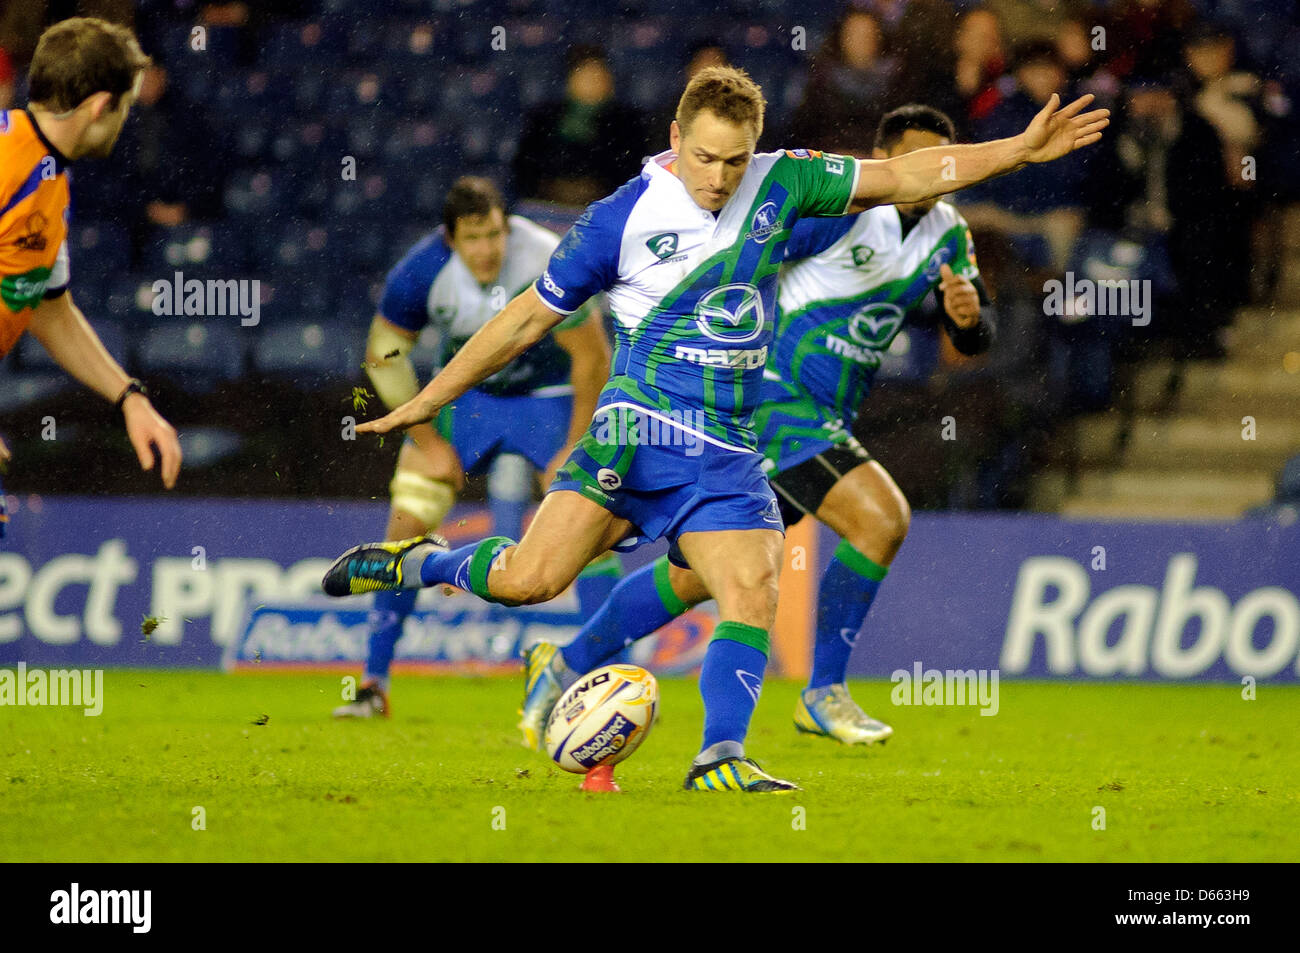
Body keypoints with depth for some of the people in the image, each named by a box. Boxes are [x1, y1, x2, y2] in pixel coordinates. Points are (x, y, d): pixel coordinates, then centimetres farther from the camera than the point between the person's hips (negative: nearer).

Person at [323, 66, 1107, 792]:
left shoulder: (778, 185, 5)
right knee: (529, 580, -17)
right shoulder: (622, 219, -5)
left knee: (754, 594, -14)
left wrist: (1021, 150, 2)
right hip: (639, 431, -4)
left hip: (731, 450, 4)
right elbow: (528, 318, 4)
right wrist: (429, 401, 7)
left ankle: (721, 757, -11)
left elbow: (904, 177, 8)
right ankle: (423, 564, 9)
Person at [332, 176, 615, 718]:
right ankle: (373, 684, 1)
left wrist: (575, 451, -17)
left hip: (547, 395, -2)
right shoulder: (421, 273, -24)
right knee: (406, 525, -8)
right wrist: (427, 442, -8)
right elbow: (384, 354, -8)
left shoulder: (548, 266, -31)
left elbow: (592, 359, -19)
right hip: (465, 393, 2)